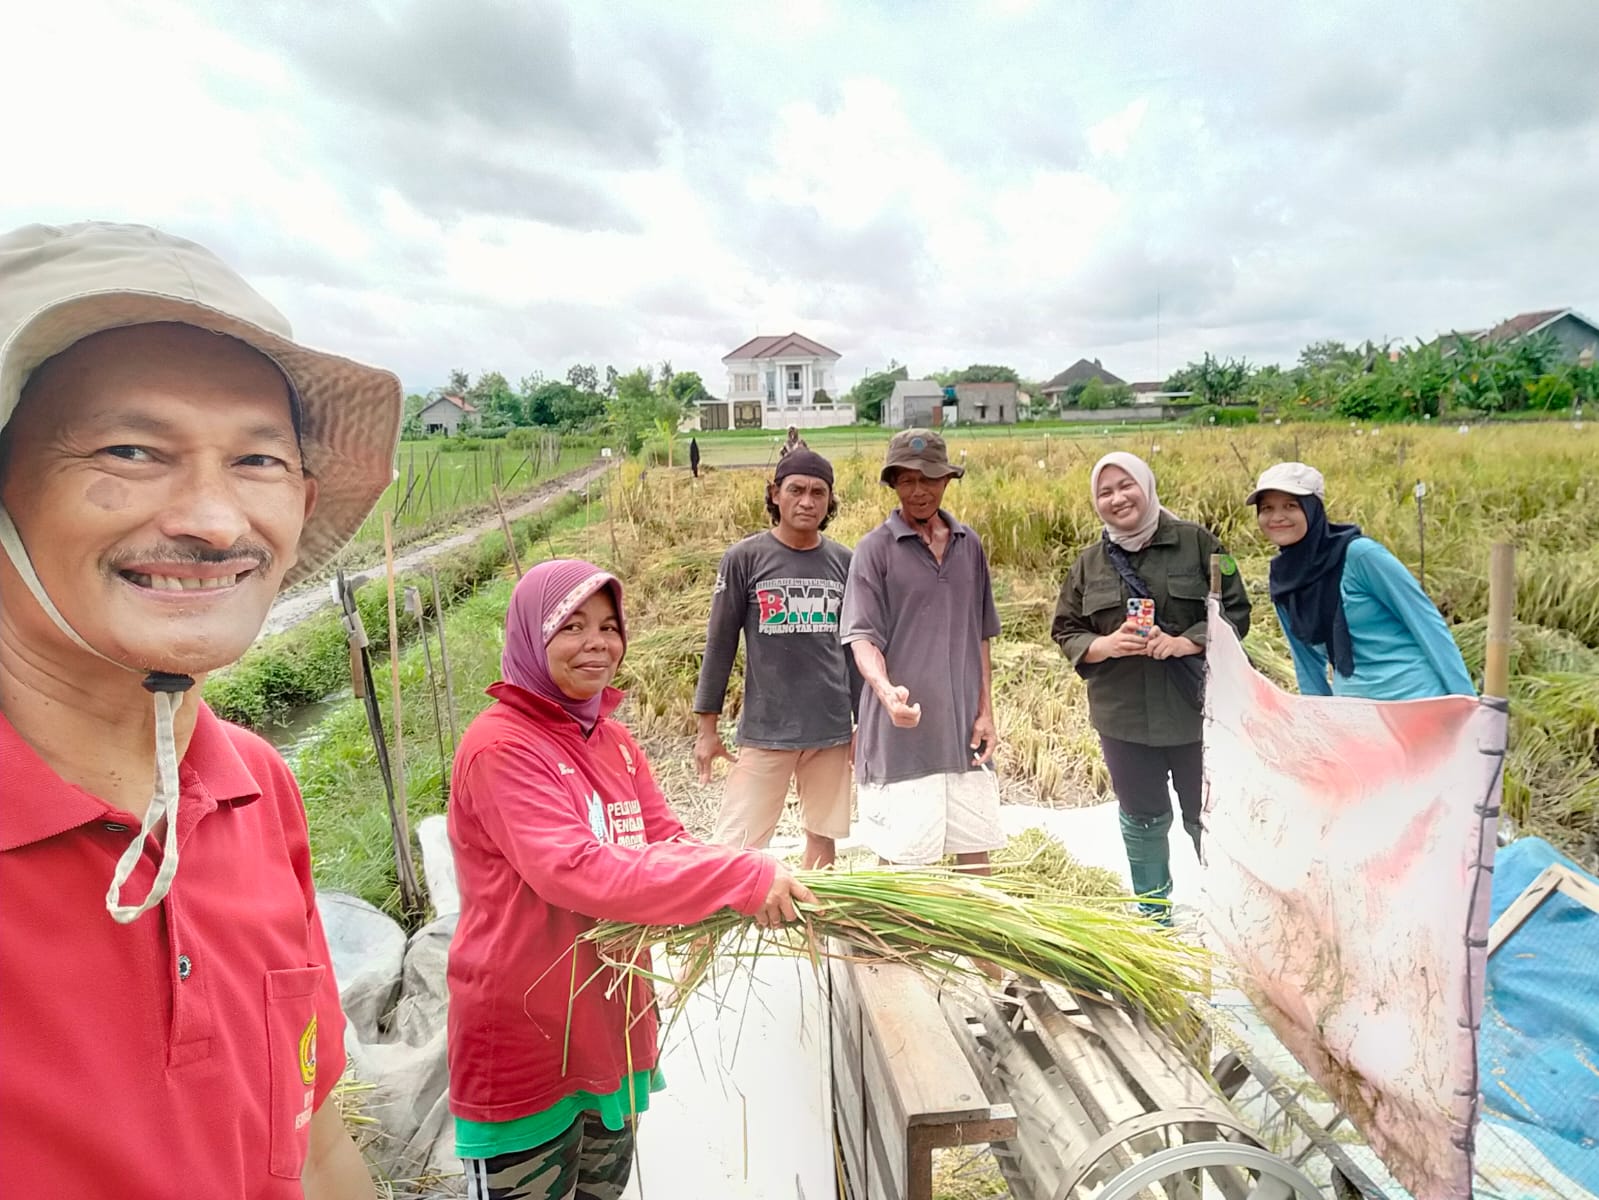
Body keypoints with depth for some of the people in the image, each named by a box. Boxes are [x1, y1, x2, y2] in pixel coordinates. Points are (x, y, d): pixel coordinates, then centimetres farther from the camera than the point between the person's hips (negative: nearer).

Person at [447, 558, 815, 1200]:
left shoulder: (612, 741, 5)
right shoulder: (501, 745, -21)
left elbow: (666, 842, 0)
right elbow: (574, 870, -31)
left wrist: (750, 883, -22)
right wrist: (741, 877, -34)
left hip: (611, 1021, 7)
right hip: (525, 1039, -7)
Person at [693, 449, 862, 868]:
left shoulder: (842, 562, 5)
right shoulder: (744, 558, -4)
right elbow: (720, 644, -2)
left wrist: (863, 721, 13)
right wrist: (707, 728, -1)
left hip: (831, 729, 3)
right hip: (765, 729, -3)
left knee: (823, 837, 12)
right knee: (734, 846, -3)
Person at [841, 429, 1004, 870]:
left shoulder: (969, 544, 8)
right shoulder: (875, 548, -5)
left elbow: (979, 636, 14)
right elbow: (863, 638, -11)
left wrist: (986, 711, 9)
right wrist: (886, 690, -30)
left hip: (963, 730, 4)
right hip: (901, 734, -4)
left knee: (975, 848, 13)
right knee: (903, 855, 3)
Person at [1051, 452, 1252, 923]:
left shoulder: (1196, 543, -1)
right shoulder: (1089, 563, 6)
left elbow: (1236, 612, -2)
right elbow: (1066, 632, 7)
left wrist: (1185, 642, -17)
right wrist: (1106, 645, -13)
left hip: (1196, 710, -2)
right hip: (1123, 717, 2)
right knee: (1143, 822, 16)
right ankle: (1154, 917, 35)